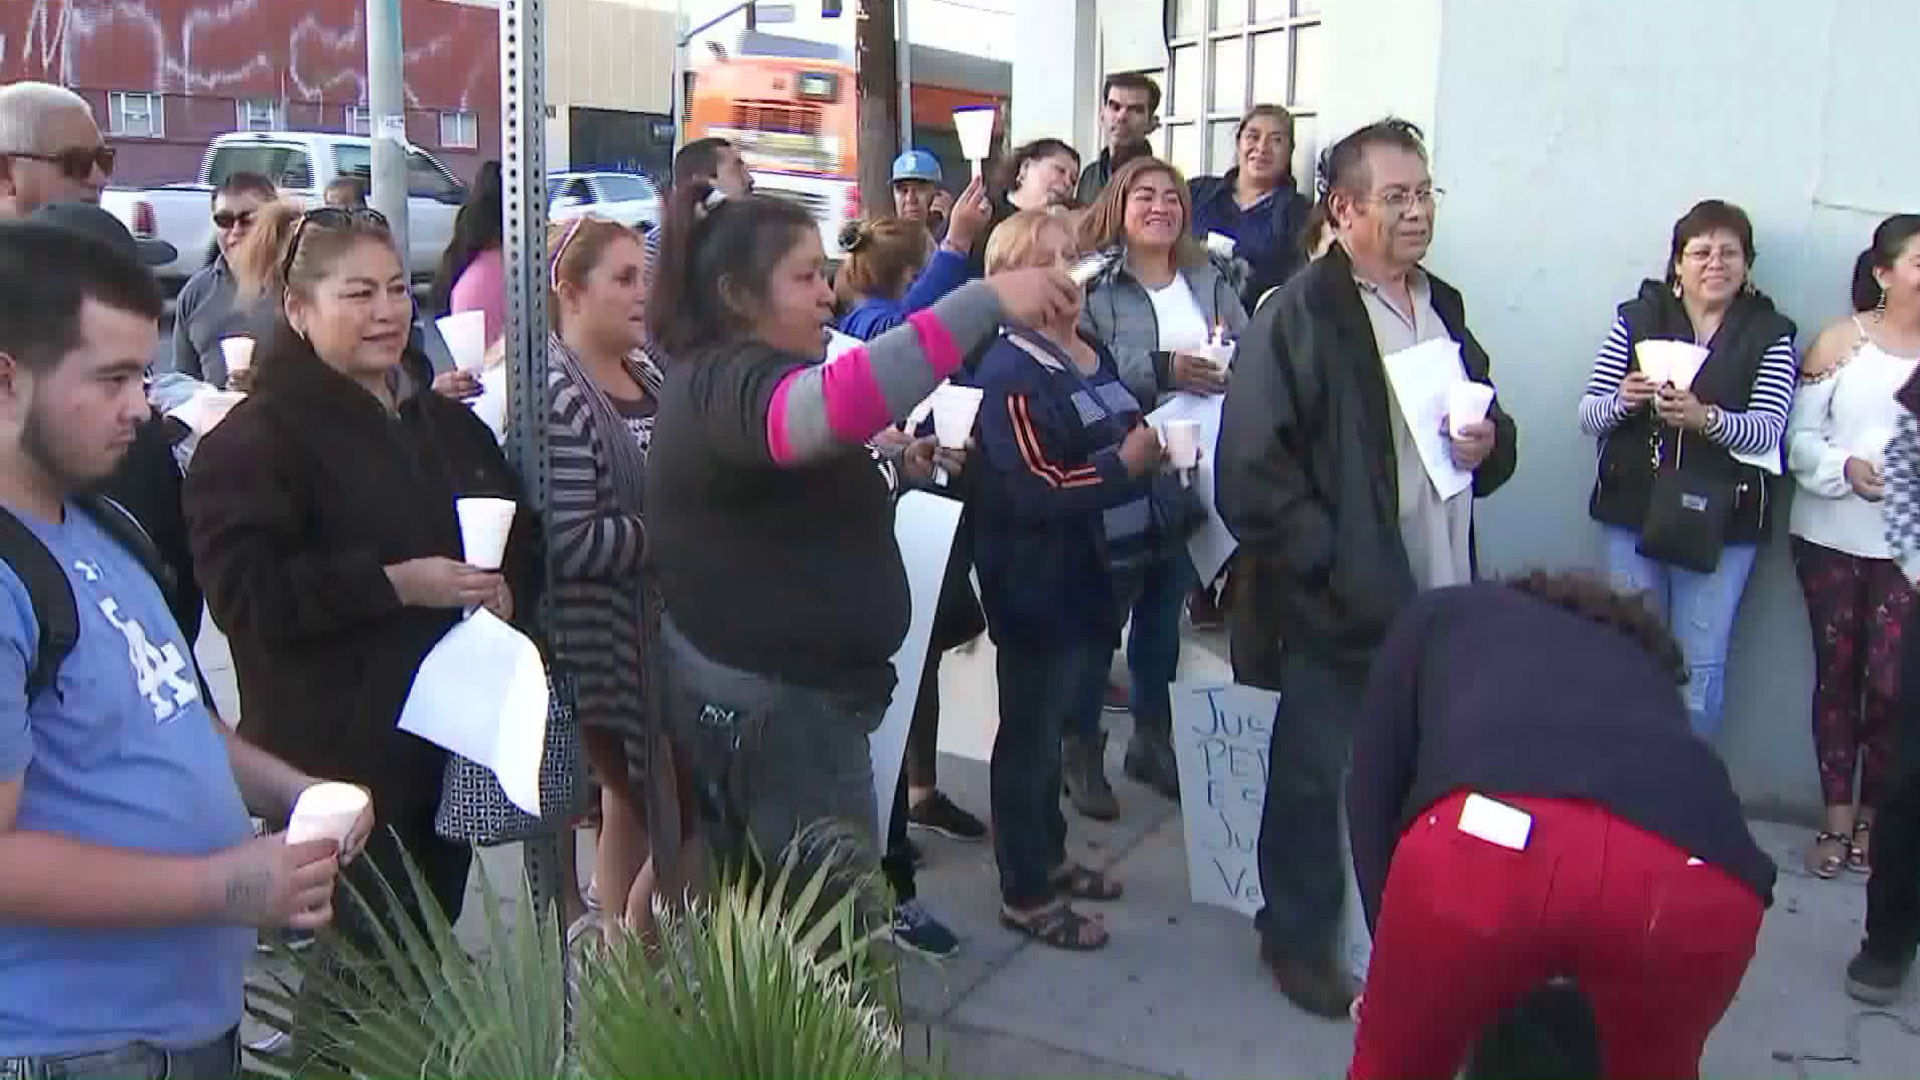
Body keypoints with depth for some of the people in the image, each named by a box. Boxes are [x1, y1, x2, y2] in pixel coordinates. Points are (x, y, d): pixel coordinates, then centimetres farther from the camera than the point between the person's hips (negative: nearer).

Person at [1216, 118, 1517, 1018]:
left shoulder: (1442, 308, 15)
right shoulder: (1297, 316, -10)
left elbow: (1492, 428, 25)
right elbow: (1251, 470, -15)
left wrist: (1491, 444, 2)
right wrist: (1329, 565, -17)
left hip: (1438, 598, 6)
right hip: (1340, 607, -6)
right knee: (1314, 776, 8)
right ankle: (1297, 937, 27)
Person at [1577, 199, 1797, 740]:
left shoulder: (1770, 336, 1)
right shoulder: (1637, 319, 2)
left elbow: (1768, 430, -11)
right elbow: (1588, 415, 1)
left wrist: (1706, 418, -30)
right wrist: (1622, 401, -21)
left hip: (1722, 524, -1)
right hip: (1633, 512, 1)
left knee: (1701, 667, 3)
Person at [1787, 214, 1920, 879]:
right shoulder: (1841, 342, 1)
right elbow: (1798, 436, -1)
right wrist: (1846, 469, -17)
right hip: (1831, 534, 0)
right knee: (1836, 671, 8)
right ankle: (1837, 818, 19)